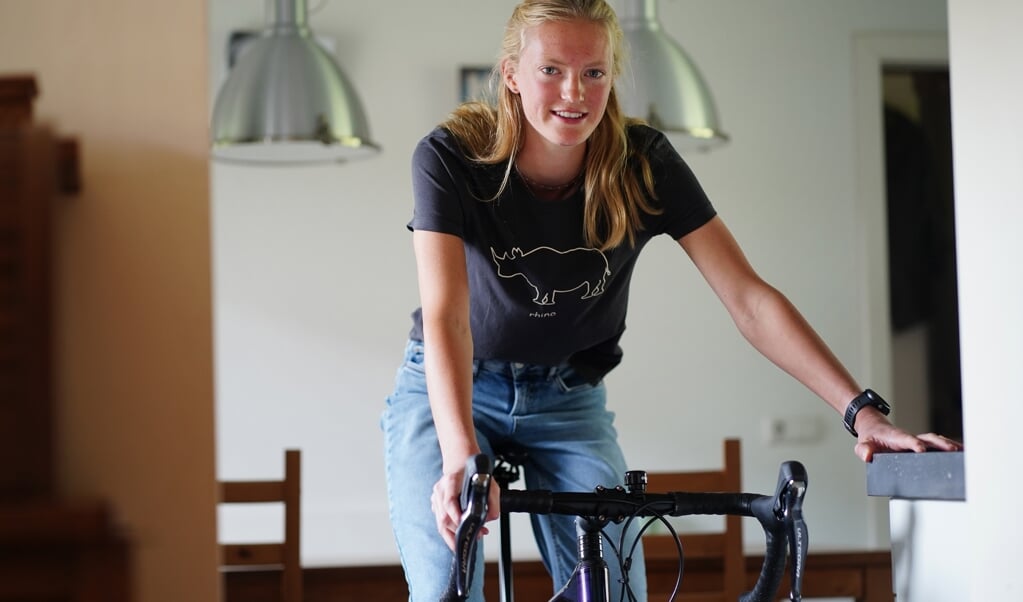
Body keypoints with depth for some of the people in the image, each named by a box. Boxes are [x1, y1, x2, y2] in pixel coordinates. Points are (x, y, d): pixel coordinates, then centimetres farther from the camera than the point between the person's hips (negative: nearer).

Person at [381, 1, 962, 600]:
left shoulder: (643, 165, -15)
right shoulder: (450, 158, -21)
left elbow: (749, 299, -18)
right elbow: (446, 315, -32)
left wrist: (863, 410, -28)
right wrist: (462, 458, -48)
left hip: (568, 399, 2)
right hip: (448, 392, -2)